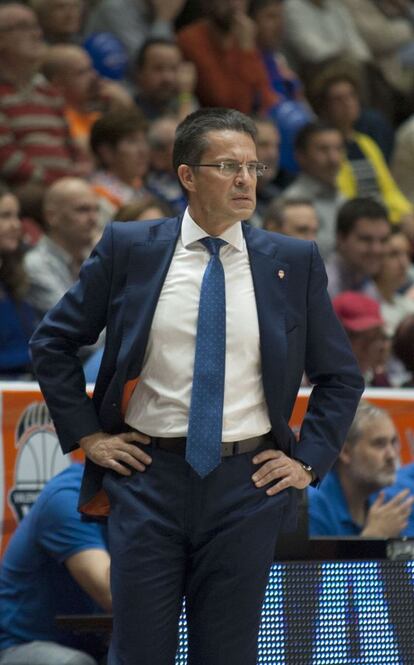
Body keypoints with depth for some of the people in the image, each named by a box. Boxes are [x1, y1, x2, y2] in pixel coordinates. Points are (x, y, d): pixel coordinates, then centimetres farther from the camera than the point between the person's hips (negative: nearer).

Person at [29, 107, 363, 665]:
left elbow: (341, 376, 12)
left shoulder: (294, 262, 4)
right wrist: (87, 435, 3)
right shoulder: (128, 248, 1)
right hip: (147, 478, -1)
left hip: (247, 486, 1)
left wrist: (308, 462, 3)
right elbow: (52, 342, 9)